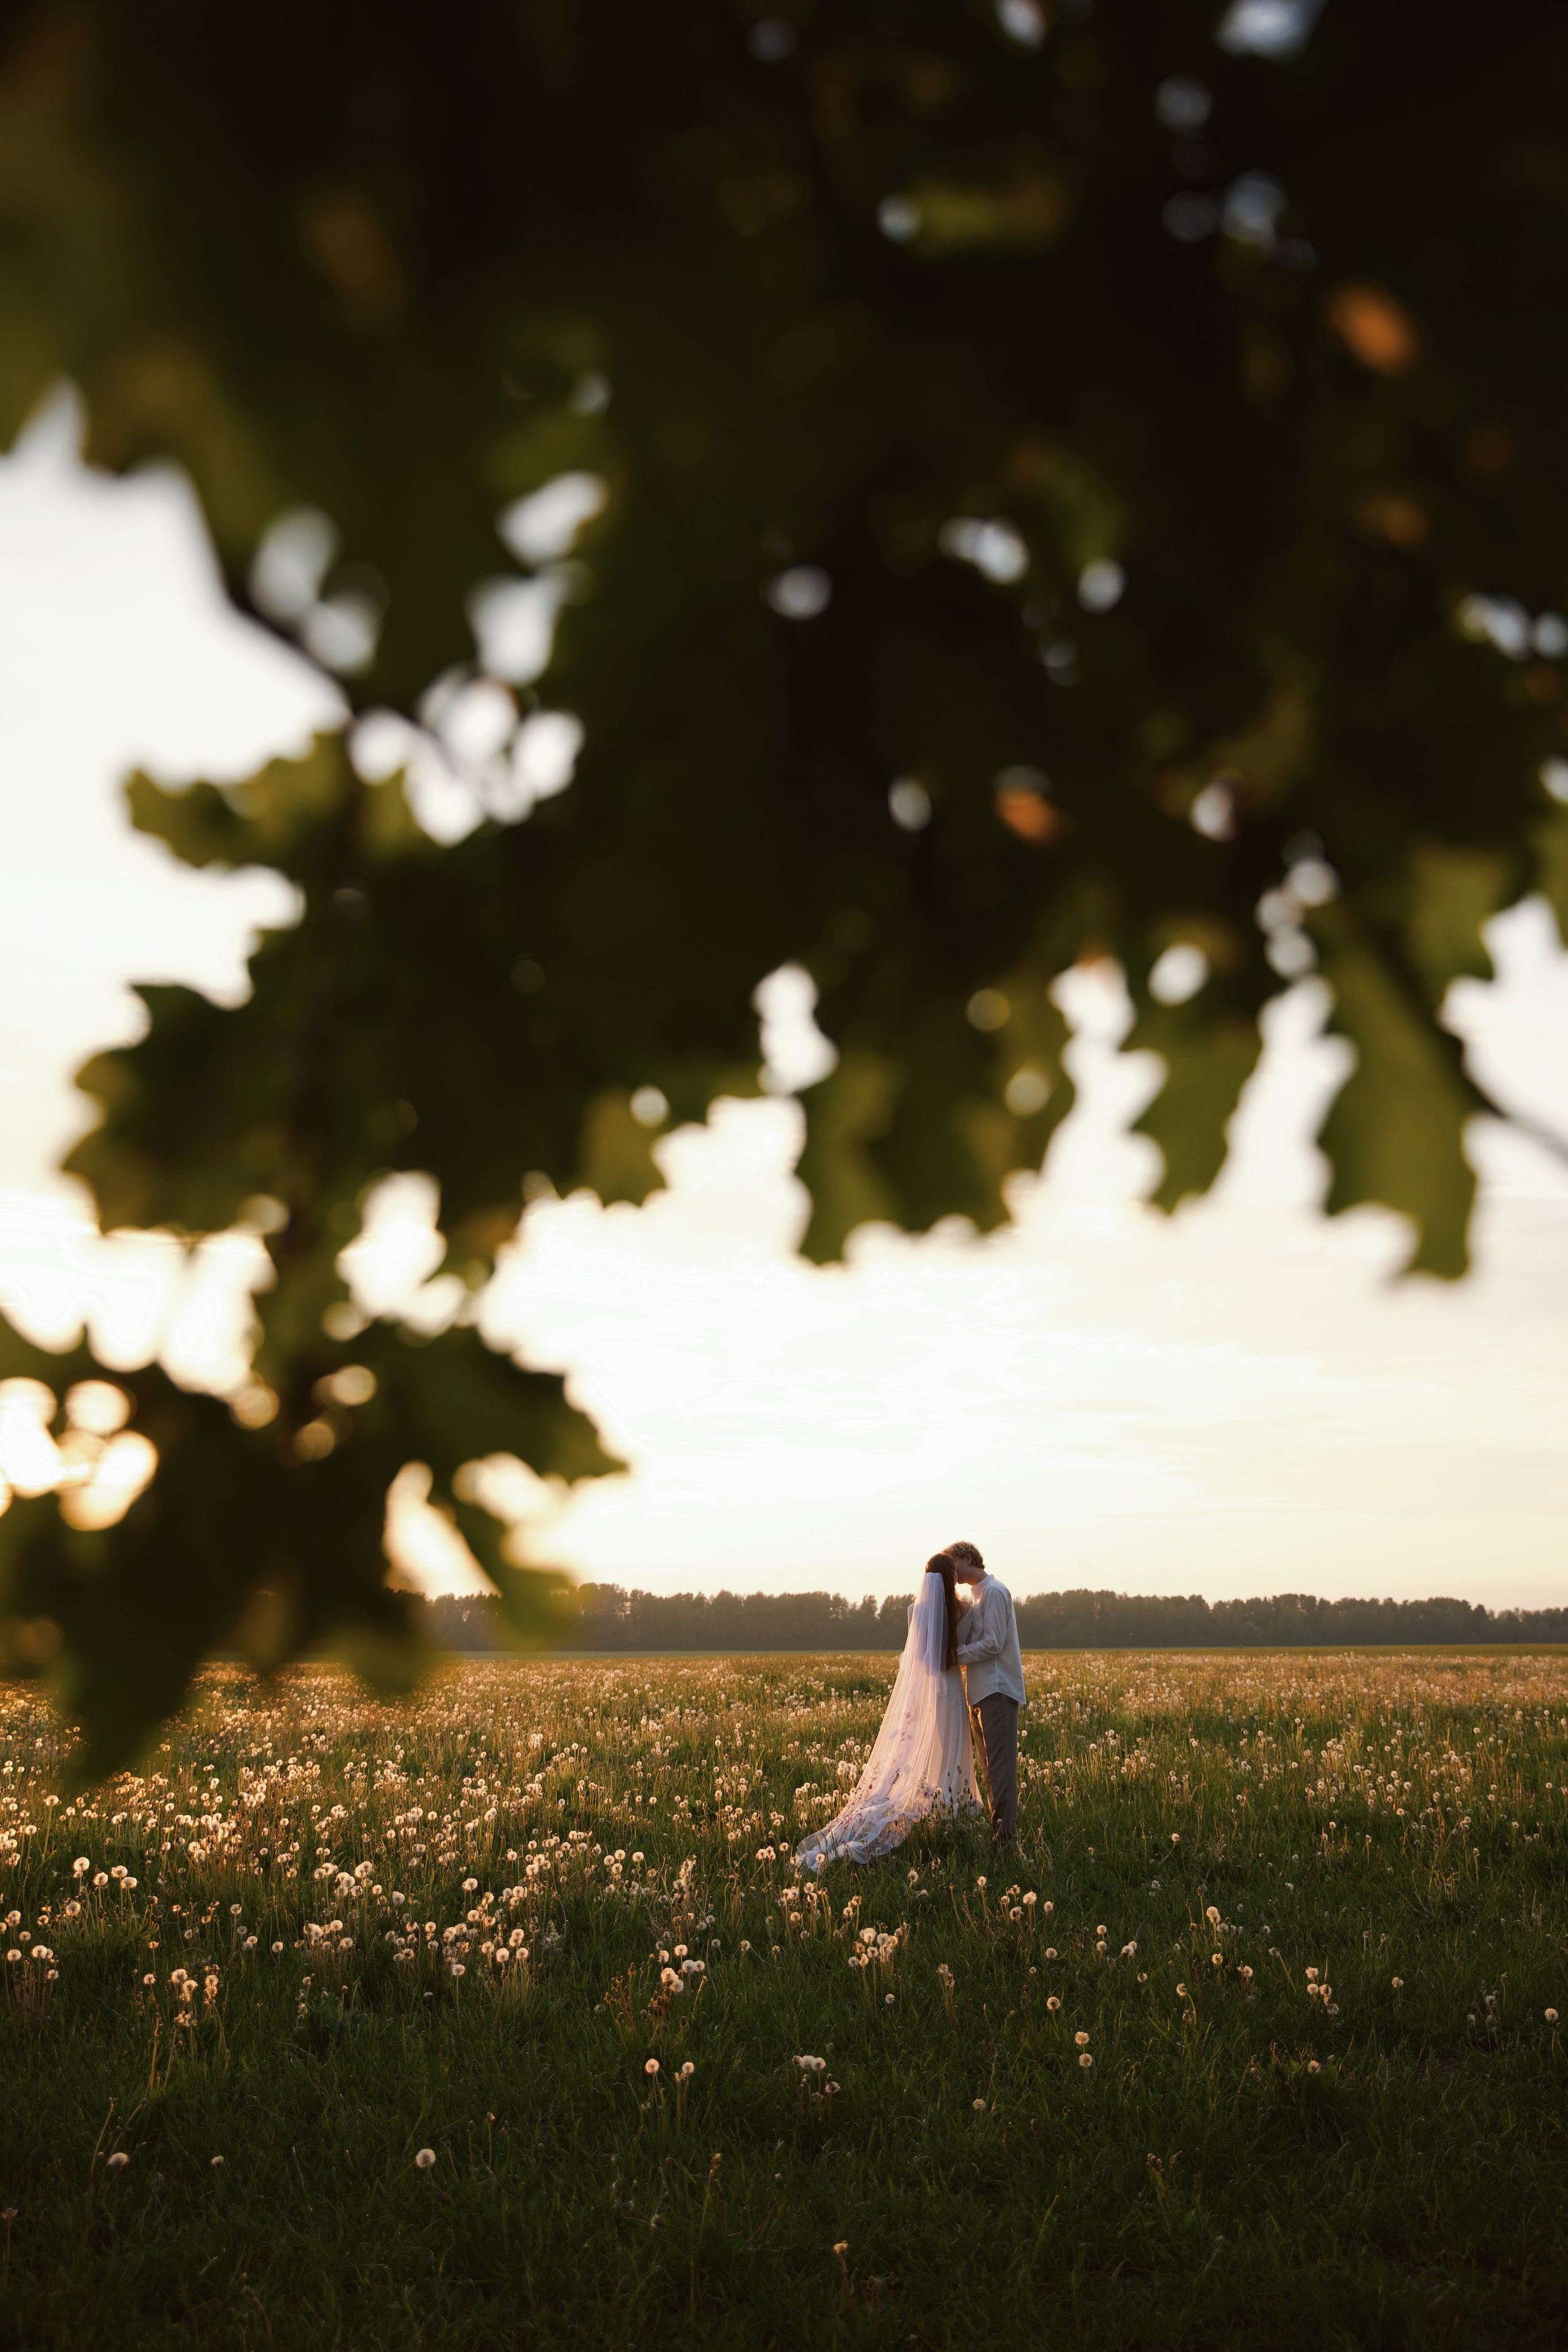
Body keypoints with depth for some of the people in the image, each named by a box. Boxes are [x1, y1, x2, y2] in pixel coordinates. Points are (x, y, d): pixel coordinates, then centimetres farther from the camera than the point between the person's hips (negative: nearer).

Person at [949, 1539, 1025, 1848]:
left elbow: (992, 1644, -16)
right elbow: (967, 1638, 18)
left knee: (1000, 1764, -11)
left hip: (997, 1690, -10)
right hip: (980, 1691, 10)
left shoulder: (994, 1592, -9)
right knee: (991, 1765, 10)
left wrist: (955, 1655, -14)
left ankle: (1005, 1832, -13)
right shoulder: (975, 1594, 19)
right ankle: (998, 1826, 12)